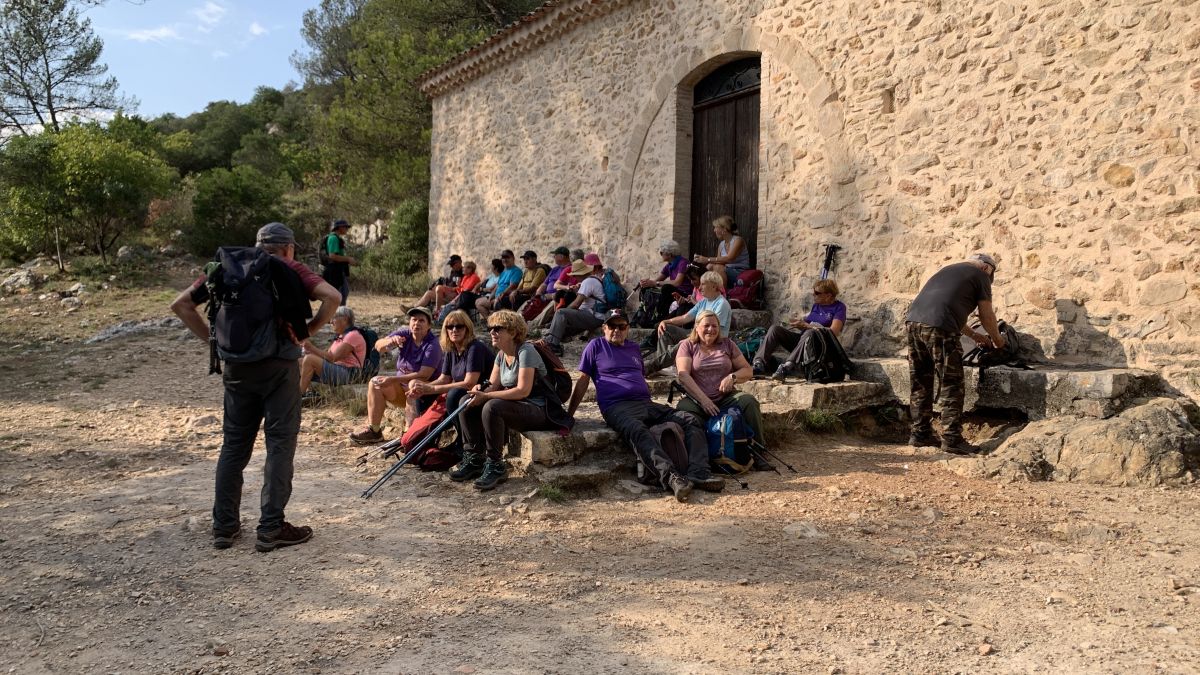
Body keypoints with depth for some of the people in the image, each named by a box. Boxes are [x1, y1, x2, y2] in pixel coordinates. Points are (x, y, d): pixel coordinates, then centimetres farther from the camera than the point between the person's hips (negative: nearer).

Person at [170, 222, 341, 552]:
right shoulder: (291, 270, 3)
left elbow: (181, 305, 12)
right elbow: (332, 297, -13)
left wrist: (213, 339, 10)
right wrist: (308, 330, -4)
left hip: (236, 365, 4)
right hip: (279, 364, -4)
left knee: (234, 443, 14)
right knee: (280, 443, 3)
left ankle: (224, 526, 19)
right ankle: (271, 529, 4)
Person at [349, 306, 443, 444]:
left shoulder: (432, 345, -19)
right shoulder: (404, 334, -3)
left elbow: (424, 375, -27)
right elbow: (378, 347, -13)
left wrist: (393, 379, -27)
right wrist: (390, 341, -37)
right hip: (403, 387, 6)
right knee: (375, 382, -9)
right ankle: (373, 430, -7)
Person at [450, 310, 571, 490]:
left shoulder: (525, 351, -17)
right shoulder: (501, 354, 10)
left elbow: (523, 391, -26)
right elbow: (493, 386, 6)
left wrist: (486, 396, -27)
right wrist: (481, 390, -19)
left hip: (538, 409, -9)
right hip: (515, 406, 9)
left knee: (492, 407, -32)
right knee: (469, 403, -3)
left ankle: (495, 466, -21)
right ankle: (473, 459, 2)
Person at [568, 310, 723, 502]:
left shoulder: (634, 348, 27)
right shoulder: (596, 346, 11)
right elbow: (583, 381, 9)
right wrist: (568, 415, 5)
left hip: (646, 403, 6)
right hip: (617, 407, -6)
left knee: (691, 421, -15)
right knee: (638, 431, -40)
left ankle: (699, 473, -31)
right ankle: (670, 477, -57)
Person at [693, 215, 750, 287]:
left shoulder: (738, 240, -10)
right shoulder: (721, 244, 13)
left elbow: (729, 258, -24)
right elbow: (718, 261, 3)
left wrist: (708, 259, -28)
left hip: (740, 273, -6)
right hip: (727, 272, 6)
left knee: (718, 267, -31)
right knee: (710, 266, -20)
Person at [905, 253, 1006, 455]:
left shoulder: (949, 269, 32)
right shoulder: (980, 276, 13)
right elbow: (987, 316, 15)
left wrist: (974, 335, 45)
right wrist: (997, 339, 33)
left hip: (912, 321, 7)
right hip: (938, 328, -7)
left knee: (921, 384, 15)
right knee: (952, 386, 1)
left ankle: (920, 434, 20)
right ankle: (951, 439, 2)